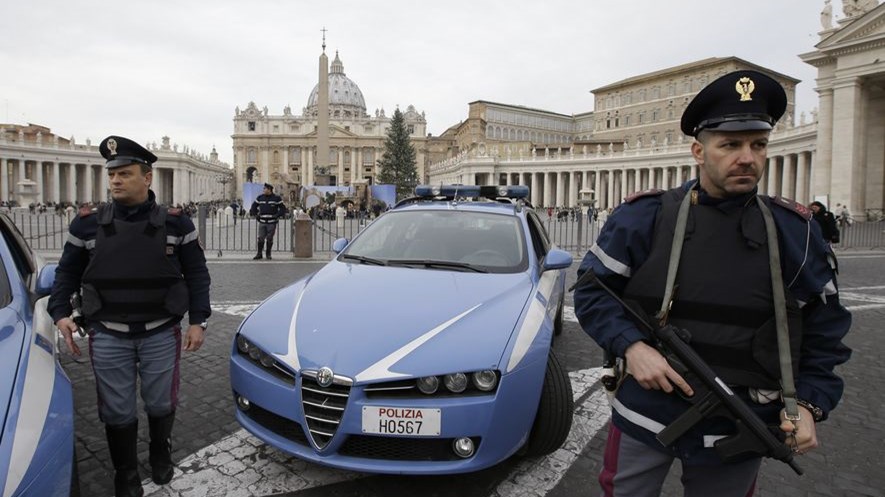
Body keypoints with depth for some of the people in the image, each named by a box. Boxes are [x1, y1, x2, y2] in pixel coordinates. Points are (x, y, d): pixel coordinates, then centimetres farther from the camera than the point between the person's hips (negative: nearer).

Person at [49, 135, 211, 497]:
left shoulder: (175, 223, -2)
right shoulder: (88, 223, 2)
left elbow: (196, 275, 0)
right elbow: (67, 273, 10)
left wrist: (197, 320, -5)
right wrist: (60, 313, -4)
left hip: (162, 333, -1)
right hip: (107, 335, 1)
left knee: (161, 403, 13)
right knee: (117, 410, 10)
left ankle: (161, 453, 42)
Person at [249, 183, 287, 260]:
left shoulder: (276, 198, 1)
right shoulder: (260, 197, 10)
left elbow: (283, 208, 3)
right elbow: (254, 206, 21)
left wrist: (277, 215, -9)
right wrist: (254, 214, 7)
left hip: (272, 223, -2)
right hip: (262, 222, 2)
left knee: (269, 239, 3)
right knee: (260, 239, -2)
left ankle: (268, 254, 15)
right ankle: (259, 254, 7)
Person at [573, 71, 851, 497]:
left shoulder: (795, 231, 0)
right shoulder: (643, 216, -8)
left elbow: (824, 328, 7)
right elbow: (592, 290, -5)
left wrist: (809, 403, -5)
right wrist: (631, 346, -20)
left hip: (739, 430, 2)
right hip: (644, 414, -1)